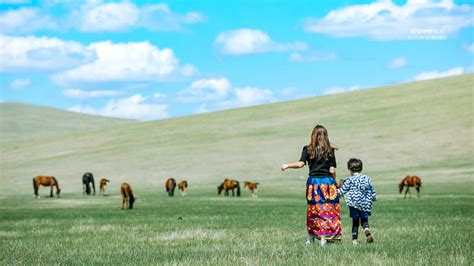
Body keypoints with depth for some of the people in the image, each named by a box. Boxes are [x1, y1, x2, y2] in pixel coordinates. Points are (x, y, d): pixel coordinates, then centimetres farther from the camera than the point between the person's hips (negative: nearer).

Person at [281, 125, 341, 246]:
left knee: (313, 210, 12)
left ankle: (311, 237, 19)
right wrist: (334, 182, 15)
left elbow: (301, 164, -10)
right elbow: (332, 170, 0)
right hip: (327, 181, -1)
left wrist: (287, 165, 5)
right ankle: (324, 237, -7)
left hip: (313, 182, 1)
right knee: (329, 210, 1)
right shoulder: (330, 150, 2)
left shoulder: (307, 149, 1)